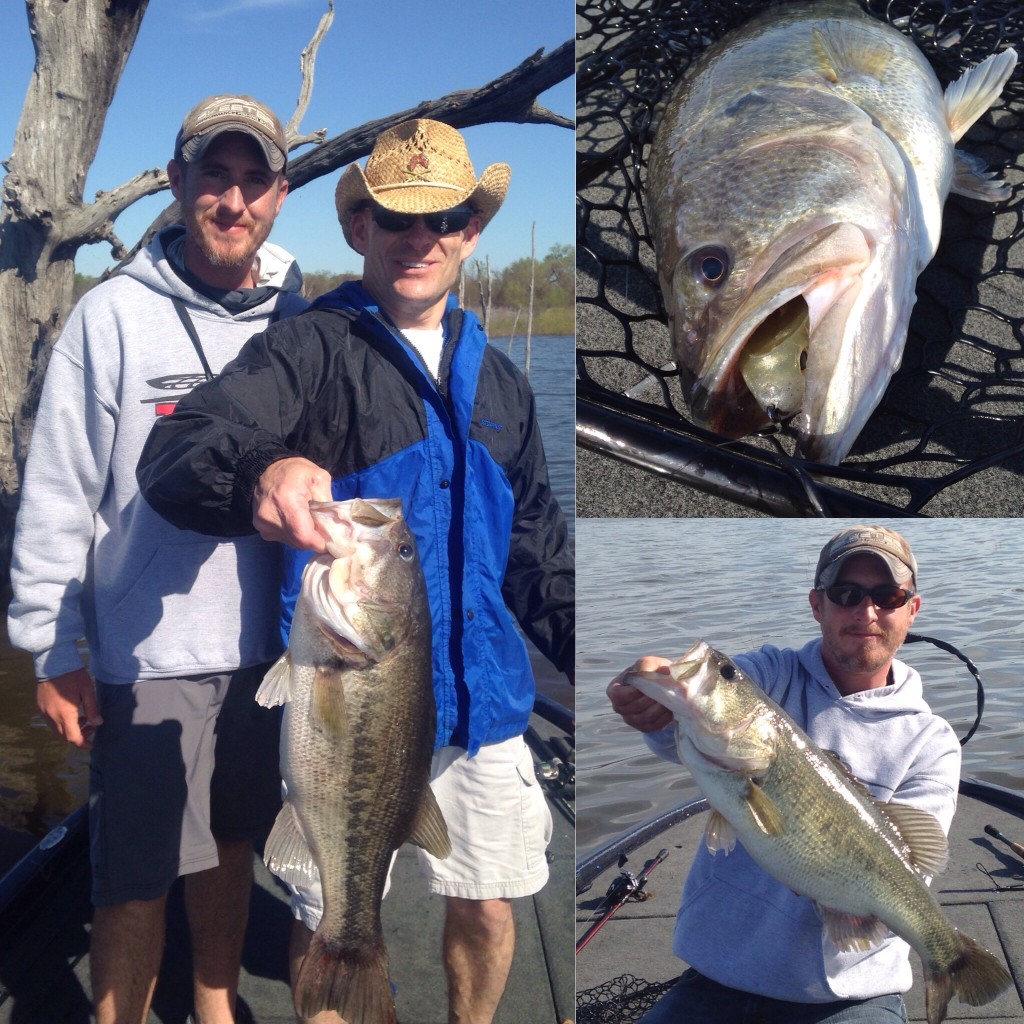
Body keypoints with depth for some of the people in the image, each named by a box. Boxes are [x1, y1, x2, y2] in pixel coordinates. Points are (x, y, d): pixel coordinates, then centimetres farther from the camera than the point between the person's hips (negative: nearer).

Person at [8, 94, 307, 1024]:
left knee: (231, 844, 20)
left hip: (263, 643, 4)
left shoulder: (296, 319, 2)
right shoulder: (113, 317, -8)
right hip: (148, 656, -4)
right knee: (137, 880, 5)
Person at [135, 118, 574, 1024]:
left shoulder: (497, 380, 10)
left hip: (486, 704, 5)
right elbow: (175, 453, -24)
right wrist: (258, 473, -46)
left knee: (487, 910, 16)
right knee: (332, 924, 10)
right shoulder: (308, 351, -7)